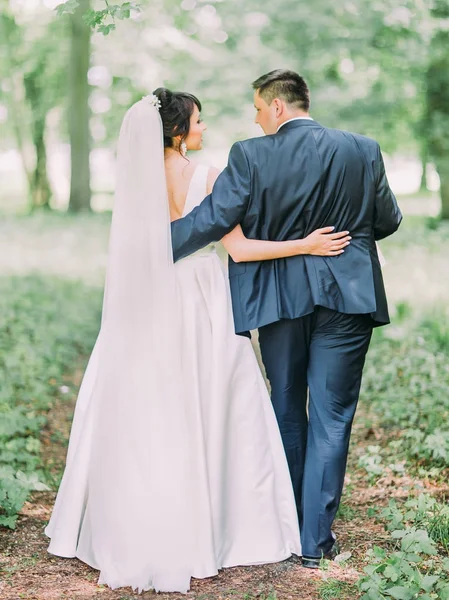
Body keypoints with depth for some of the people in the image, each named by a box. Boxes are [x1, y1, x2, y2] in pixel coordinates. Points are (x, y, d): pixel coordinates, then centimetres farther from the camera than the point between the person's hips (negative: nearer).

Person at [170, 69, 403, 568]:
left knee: (287, 413, 16)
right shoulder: (363, 151, -2)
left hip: (280, 299, 0)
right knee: (331, 417, 6)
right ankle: (315, 540, 8)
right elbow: (387, 220, 6)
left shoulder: (251, 157, -10)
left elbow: (211, 218, -12)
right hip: (347, 298, 0)